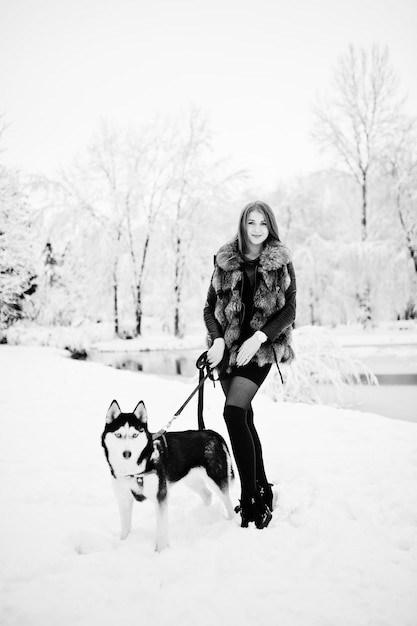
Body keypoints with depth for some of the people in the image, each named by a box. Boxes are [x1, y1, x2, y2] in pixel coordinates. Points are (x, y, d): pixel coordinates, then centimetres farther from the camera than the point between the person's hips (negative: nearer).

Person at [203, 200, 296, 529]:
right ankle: (262, 489, 25)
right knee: (244, 417, 10)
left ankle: (251, 498, -13)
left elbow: (289, 310, -3)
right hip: (229, 347, 4)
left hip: (261, 348, -4)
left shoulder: (281, 263, 0)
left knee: (234, 412, -20)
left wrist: (259, 337, -16)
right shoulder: (225, 261, 6)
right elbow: (211, 307, 7)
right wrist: (217, 340, -10)